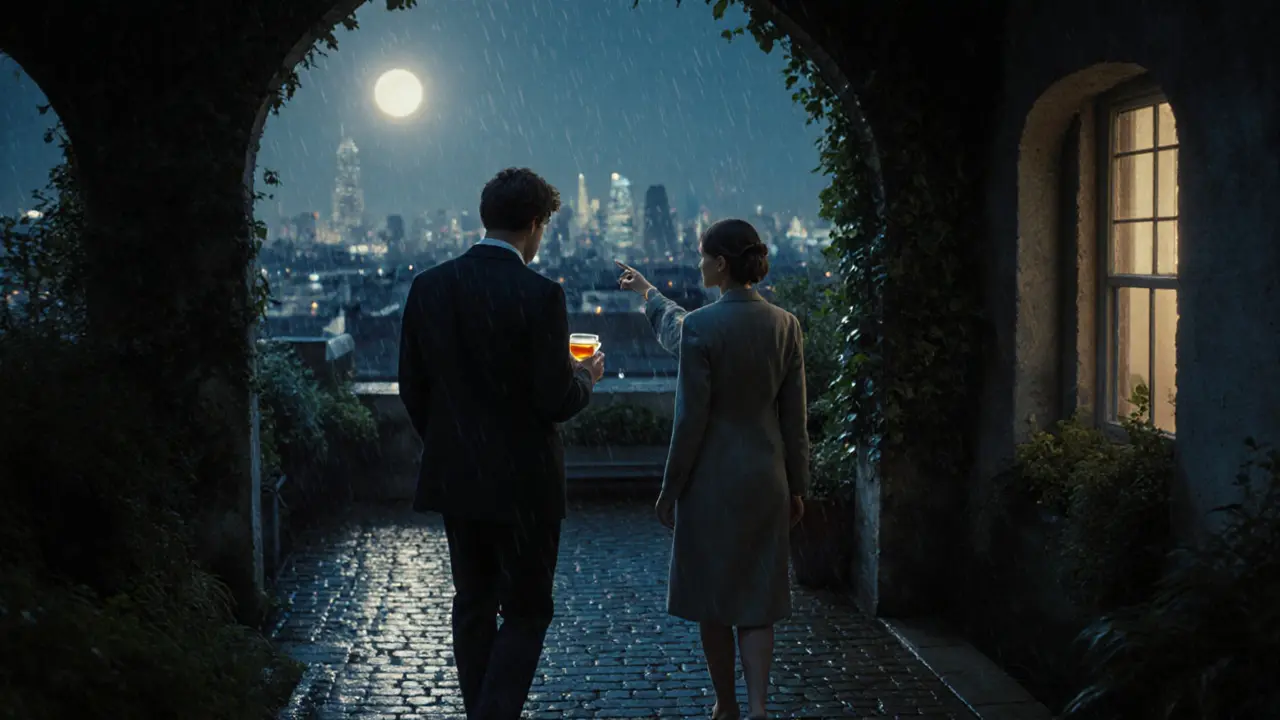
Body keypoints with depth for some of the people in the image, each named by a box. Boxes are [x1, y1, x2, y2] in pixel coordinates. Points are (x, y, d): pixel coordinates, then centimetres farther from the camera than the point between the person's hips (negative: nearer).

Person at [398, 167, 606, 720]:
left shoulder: (429, 286, -1)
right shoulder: (540, 295, -17)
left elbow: (413, 389, 4)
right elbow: (556, 402, -17)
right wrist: (586, 376, 4)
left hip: (453, 477, 5)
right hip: (522, 481, -5)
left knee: (473, 604, 18)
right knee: (526, 612, 7)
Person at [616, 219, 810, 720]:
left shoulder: (701, 327, -15)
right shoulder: (785, 325, 1)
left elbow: (691, 419, -13)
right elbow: (795, 417, 8)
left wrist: (671, 489, -3)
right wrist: (797, 486, 22)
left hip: (712, 480, -4)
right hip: (768, 480, 4)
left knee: (713, 602, 11)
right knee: (757, 602, 9)